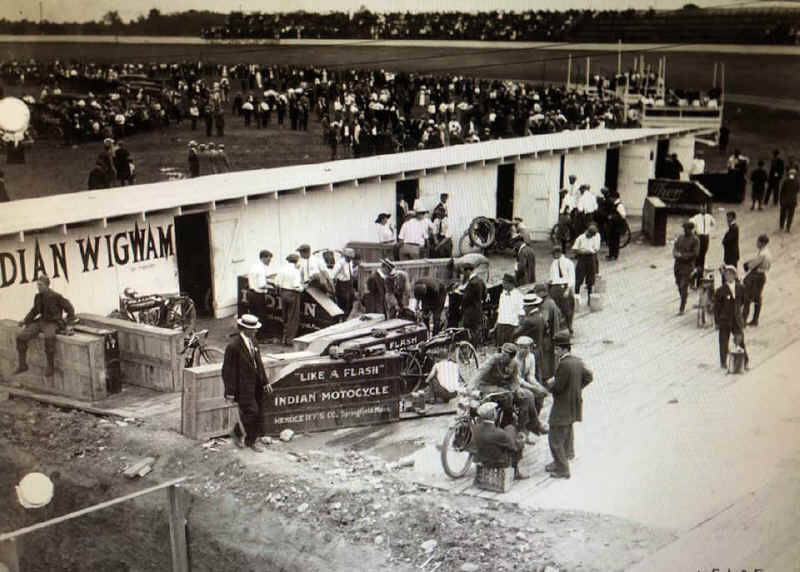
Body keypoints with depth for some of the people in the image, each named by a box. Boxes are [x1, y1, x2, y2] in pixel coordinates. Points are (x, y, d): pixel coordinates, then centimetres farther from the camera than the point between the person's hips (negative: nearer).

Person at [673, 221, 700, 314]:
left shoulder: (695, 240, -6)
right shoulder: (680, 238, 10)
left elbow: (695, 254, -12)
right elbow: (675, 249, 8)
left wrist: (682, 255, -17)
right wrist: (677, 254, -14)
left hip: (688, 266, -5)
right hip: (678, 265, 6)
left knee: (684, 287, -7)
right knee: (679, 285, 12)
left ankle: (682, 307, 0)